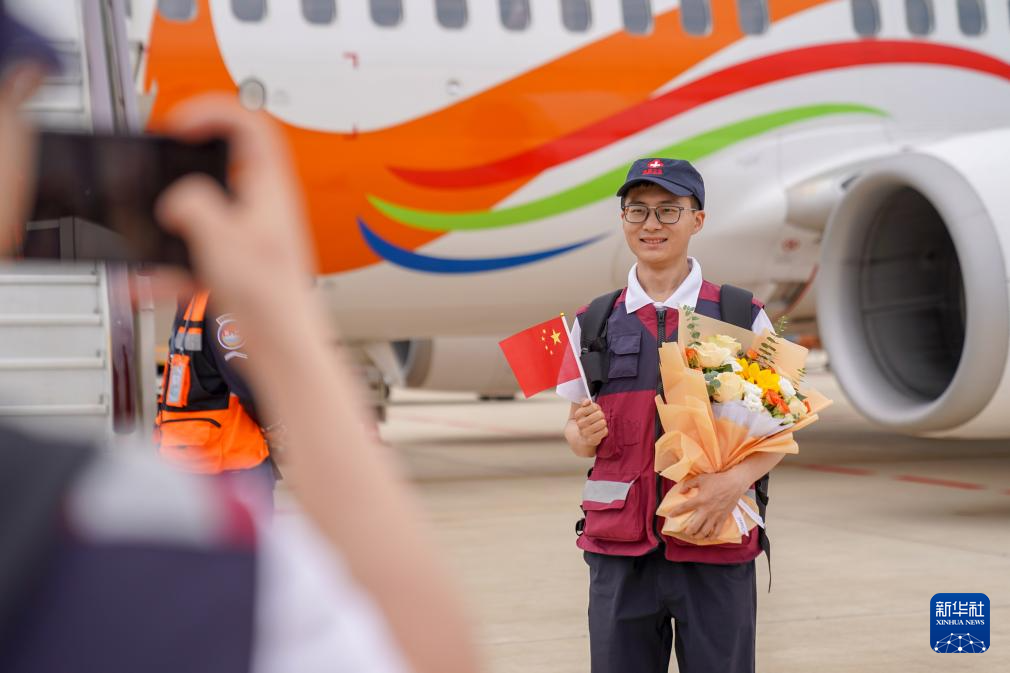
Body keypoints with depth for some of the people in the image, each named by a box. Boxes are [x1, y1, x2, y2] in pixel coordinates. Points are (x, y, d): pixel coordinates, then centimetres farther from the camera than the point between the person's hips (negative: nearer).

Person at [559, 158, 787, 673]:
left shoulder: (743, 316, 4)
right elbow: (575, 430, 15)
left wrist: (736, 480, -14)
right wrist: (585, 433, -9)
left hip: (716, 542, -2)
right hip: (619, 545, 2)